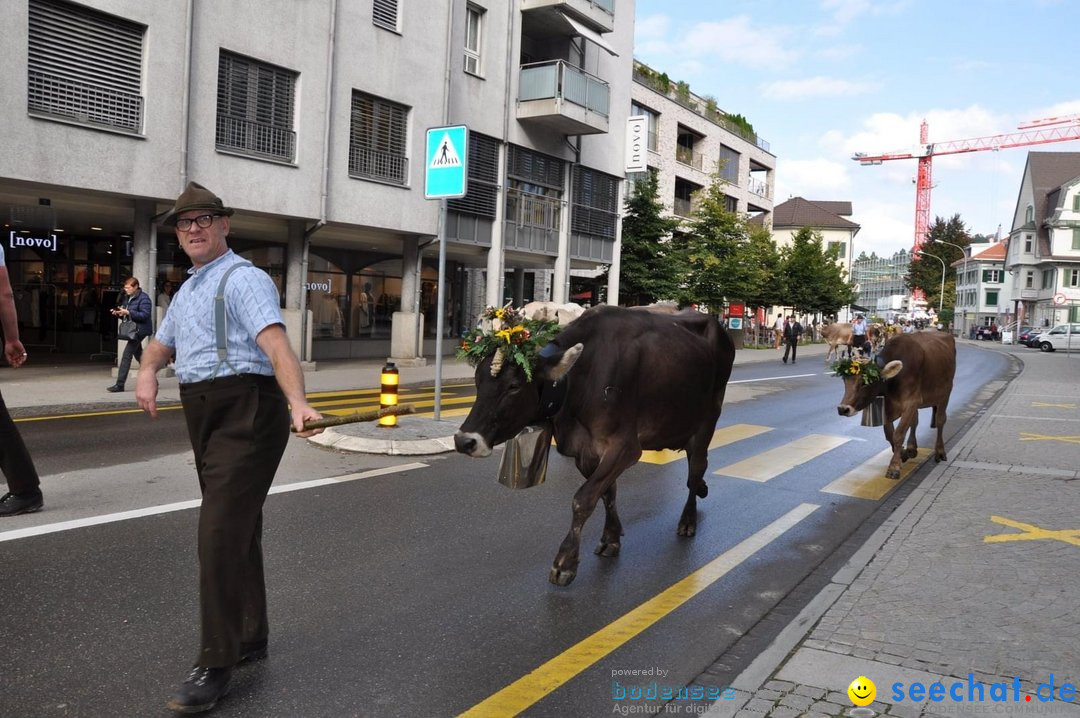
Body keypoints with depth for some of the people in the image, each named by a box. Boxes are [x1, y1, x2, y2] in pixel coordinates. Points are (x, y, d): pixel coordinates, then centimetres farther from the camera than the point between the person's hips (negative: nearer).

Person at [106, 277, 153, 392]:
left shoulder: (143, 298, -10)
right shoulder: (126, 298, 16)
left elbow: (145, 315, -19)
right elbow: (125, 316, 21)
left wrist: (128, 312, -24)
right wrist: (118, 313, 0)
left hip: (139, 330, -10)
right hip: (131, 330, 10)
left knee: (126, 355, -13)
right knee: (138, 355, 16)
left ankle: (119, 385, -11)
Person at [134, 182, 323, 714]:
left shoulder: (243, 279, -8)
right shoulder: (186, 291, 20)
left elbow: (275, 342, -23)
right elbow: (162, 342, 32)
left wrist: (297, 401, -40)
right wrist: (147, 371, 7)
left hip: (245, 412, -9)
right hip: (205, 415, 9)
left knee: (220, 533, -12)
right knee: (236, 528, 17)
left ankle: (216, 665, -1)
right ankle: (250, 637, 32)